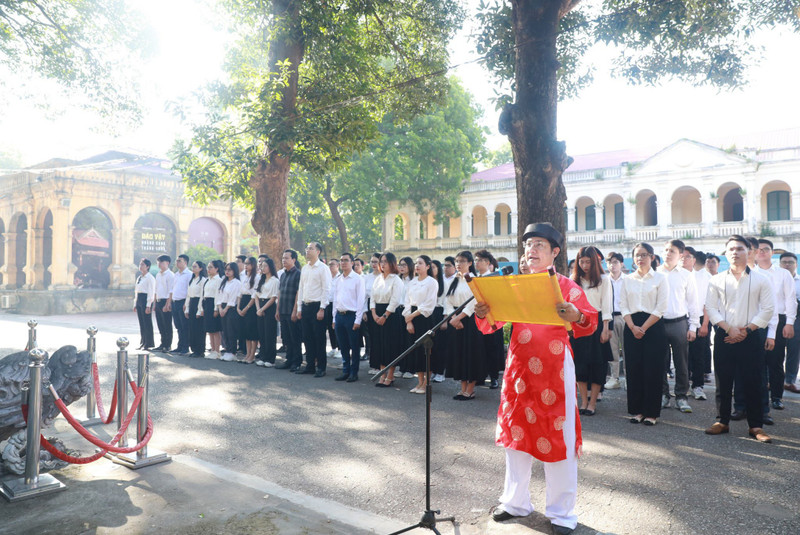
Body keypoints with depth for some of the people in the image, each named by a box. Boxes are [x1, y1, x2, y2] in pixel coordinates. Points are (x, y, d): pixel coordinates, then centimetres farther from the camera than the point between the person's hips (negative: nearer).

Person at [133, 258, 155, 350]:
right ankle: (143, 342, 16)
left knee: (147, 323, -4)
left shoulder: (150, 278, -9)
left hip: (146, 299, -8)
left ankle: (149, 343, 2)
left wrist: (148, 305, -18)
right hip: (139, 300, 8)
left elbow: (151, 292, -14)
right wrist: (135, 304, 15)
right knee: (141, 323, 10)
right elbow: (136, 291, 20)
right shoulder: (139, 278, 16)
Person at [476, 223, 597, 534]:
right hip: (519, 365, 4)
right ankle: (516, 501, 29)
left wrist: (576, 316, -31)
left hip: (555, 367, -4)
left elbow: (591, 323, -9)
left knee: (558, 435, 2)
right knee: (516, 429, 12)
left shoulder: (567, 286, -2)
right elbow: (492, 326, 6)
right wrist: (482, 315, -15)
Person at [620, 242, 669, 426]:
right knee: (633, 368, 3)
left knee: (652, 369, -2)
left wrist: (644, 328, -11)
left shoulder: (660, 278, 1)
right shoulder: (627, 280, 10)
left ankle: (652, 412, 7)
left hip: (653, 327, -3)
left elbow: (661, 308, -6)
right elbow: (623, 306, 6)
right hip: (632, 327, 3)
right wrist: (633, 327, -8)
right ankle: (637, 410, 12)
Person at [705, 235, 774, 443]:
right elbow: (711, 308, 2)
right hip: (724, 337, 1)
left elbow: (768, 309, -1)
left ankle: (755, 426, 11)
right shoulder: (717, 280, 6)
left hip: (751, 338, -1)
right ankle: (723, 421, 17)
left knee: (752, 382, 1)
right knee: (724, 381, 6)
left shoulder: (760, 280, 3)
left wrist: (747, 329, -10)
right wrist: (729, 328, -10)